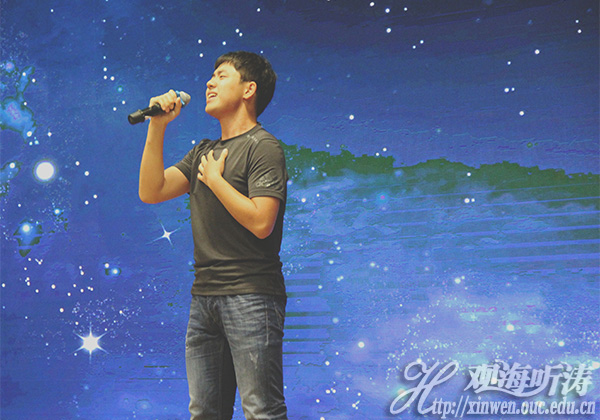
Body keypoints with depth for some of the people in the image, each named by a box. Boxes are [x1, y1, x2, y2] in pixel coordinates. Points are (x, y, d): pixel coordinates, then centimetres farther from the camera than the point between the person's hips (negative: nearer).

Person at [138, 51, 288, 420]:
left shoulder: (263, 147, -6)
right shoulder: (204, 152, 18)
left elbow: (260, 222, -17)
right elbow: (151, 192, 9)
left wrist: (215, 179, -7)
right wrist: (157, 127, 5)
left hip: (250, 295, -8)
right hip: (204, 294, 8)